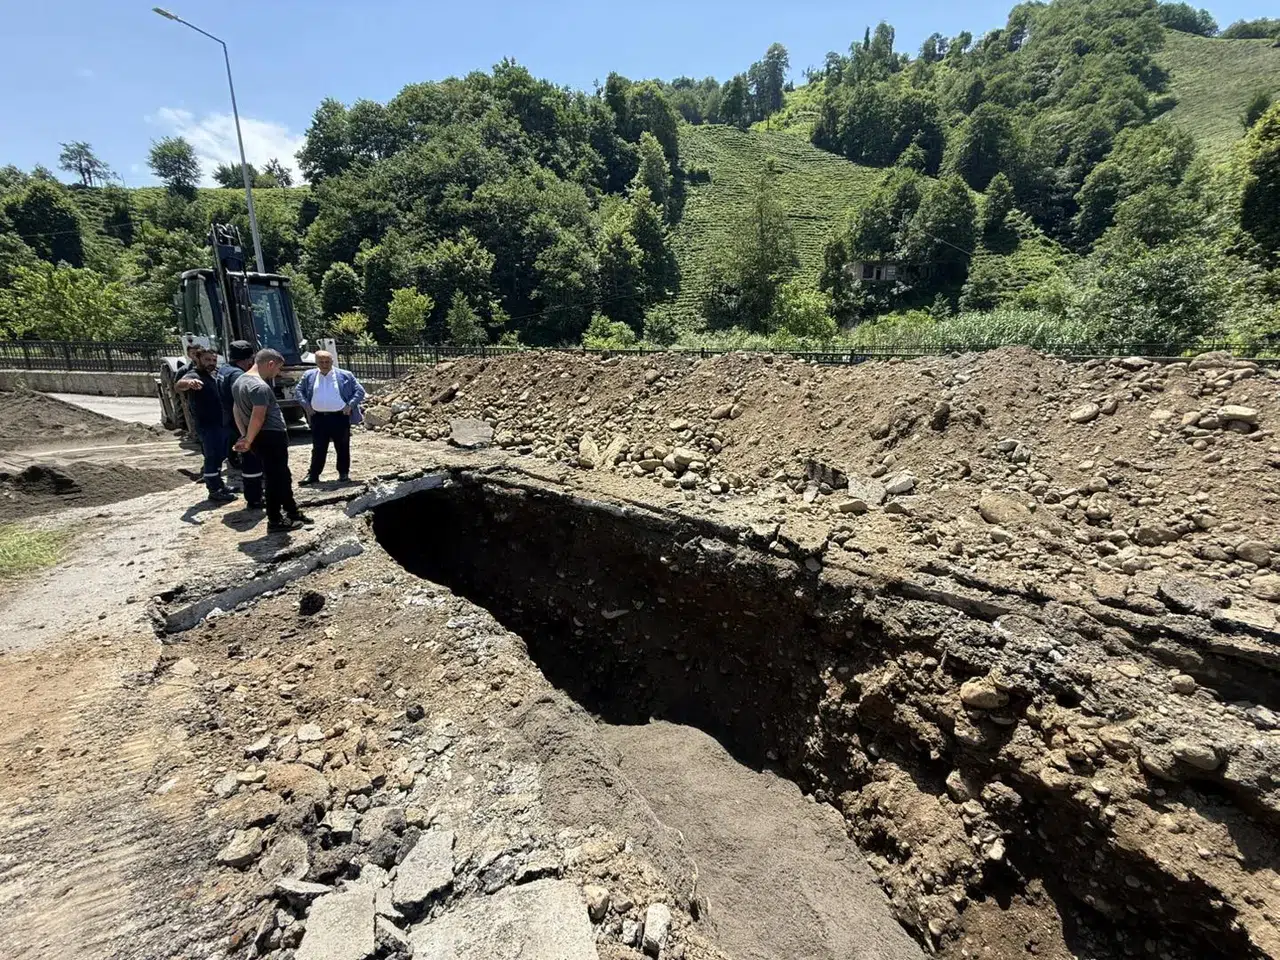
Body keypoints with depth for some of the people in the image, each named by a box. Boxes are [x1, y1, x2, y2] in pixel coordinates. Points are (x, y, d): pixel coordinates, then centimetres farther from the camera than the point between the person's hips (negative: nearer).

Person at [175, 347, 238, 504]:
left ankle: (219, 483, 32)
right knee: (212, 457, -5)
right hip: (207, 425, -9)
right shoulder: (194, 375, -16)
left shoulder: (214, 373, 12)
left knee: (220, 456, 19)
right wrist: (188, 383, -60)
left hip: (221, 422, 9)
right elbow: (178, 385, -40)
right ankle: (214, 491, 1)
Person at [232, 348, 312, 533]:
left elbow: (237, 411, 17)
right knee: (275, 479, -1)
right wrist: (248, 441, -12)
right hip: (272, 437, -10)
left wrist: (244, 436, 14)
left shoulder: (239, 381, 13)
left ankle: (292, 512, 29)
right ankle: (275, 521, 7)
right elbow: (258, 418, -23)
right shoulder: (260, 386, -19)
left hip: (261, 438, 10)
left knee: (282, 476, 19)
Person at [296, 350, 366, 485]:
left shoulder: (345, 375, 0)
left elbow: (360, 391, 1)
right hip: (318, 417, 2)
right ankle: (313, 475, 14)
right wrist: (306, 405, 3)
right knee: (318, 448, 7)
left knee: (342, 448, 6)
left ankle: (344, 474, 17)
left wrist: (350, 405, -9)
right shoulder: (309, 376, 8)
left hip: (340, 417, -2)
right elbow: (299, 390, 17)